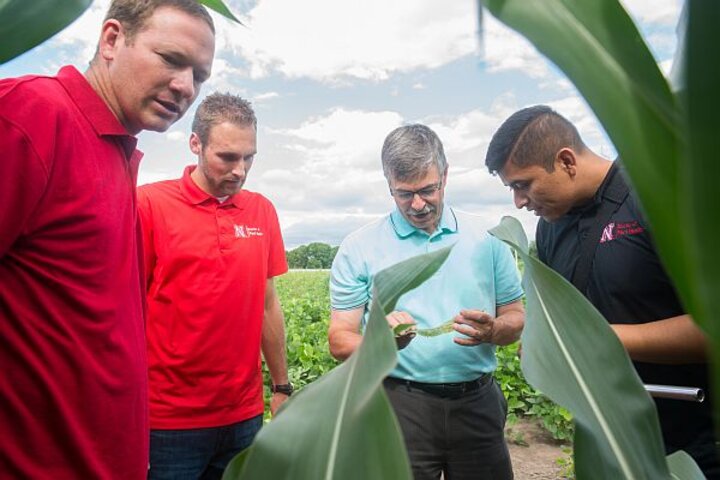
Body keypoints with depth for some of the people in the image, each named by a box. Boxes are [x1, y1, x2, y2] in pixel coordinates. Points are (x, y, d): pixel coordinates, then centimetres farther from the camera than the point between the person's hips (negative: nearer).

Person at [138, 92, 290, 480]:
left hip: (244, 415, 4)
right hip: (168, 421, -4)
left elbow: (268, 304, 8)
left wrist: (281, 388, 10)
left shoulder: (262, 211, 3)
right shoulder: (149, 203, -10)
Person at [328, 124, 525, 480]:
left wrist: (492, 331, -14)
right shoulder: (359, 248, -4)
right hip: (400, 404, -2)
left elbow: (516, 319, 8)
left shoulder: (486, 239, 2)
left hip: (477, 401, 3)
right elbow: (340, 341, -4)